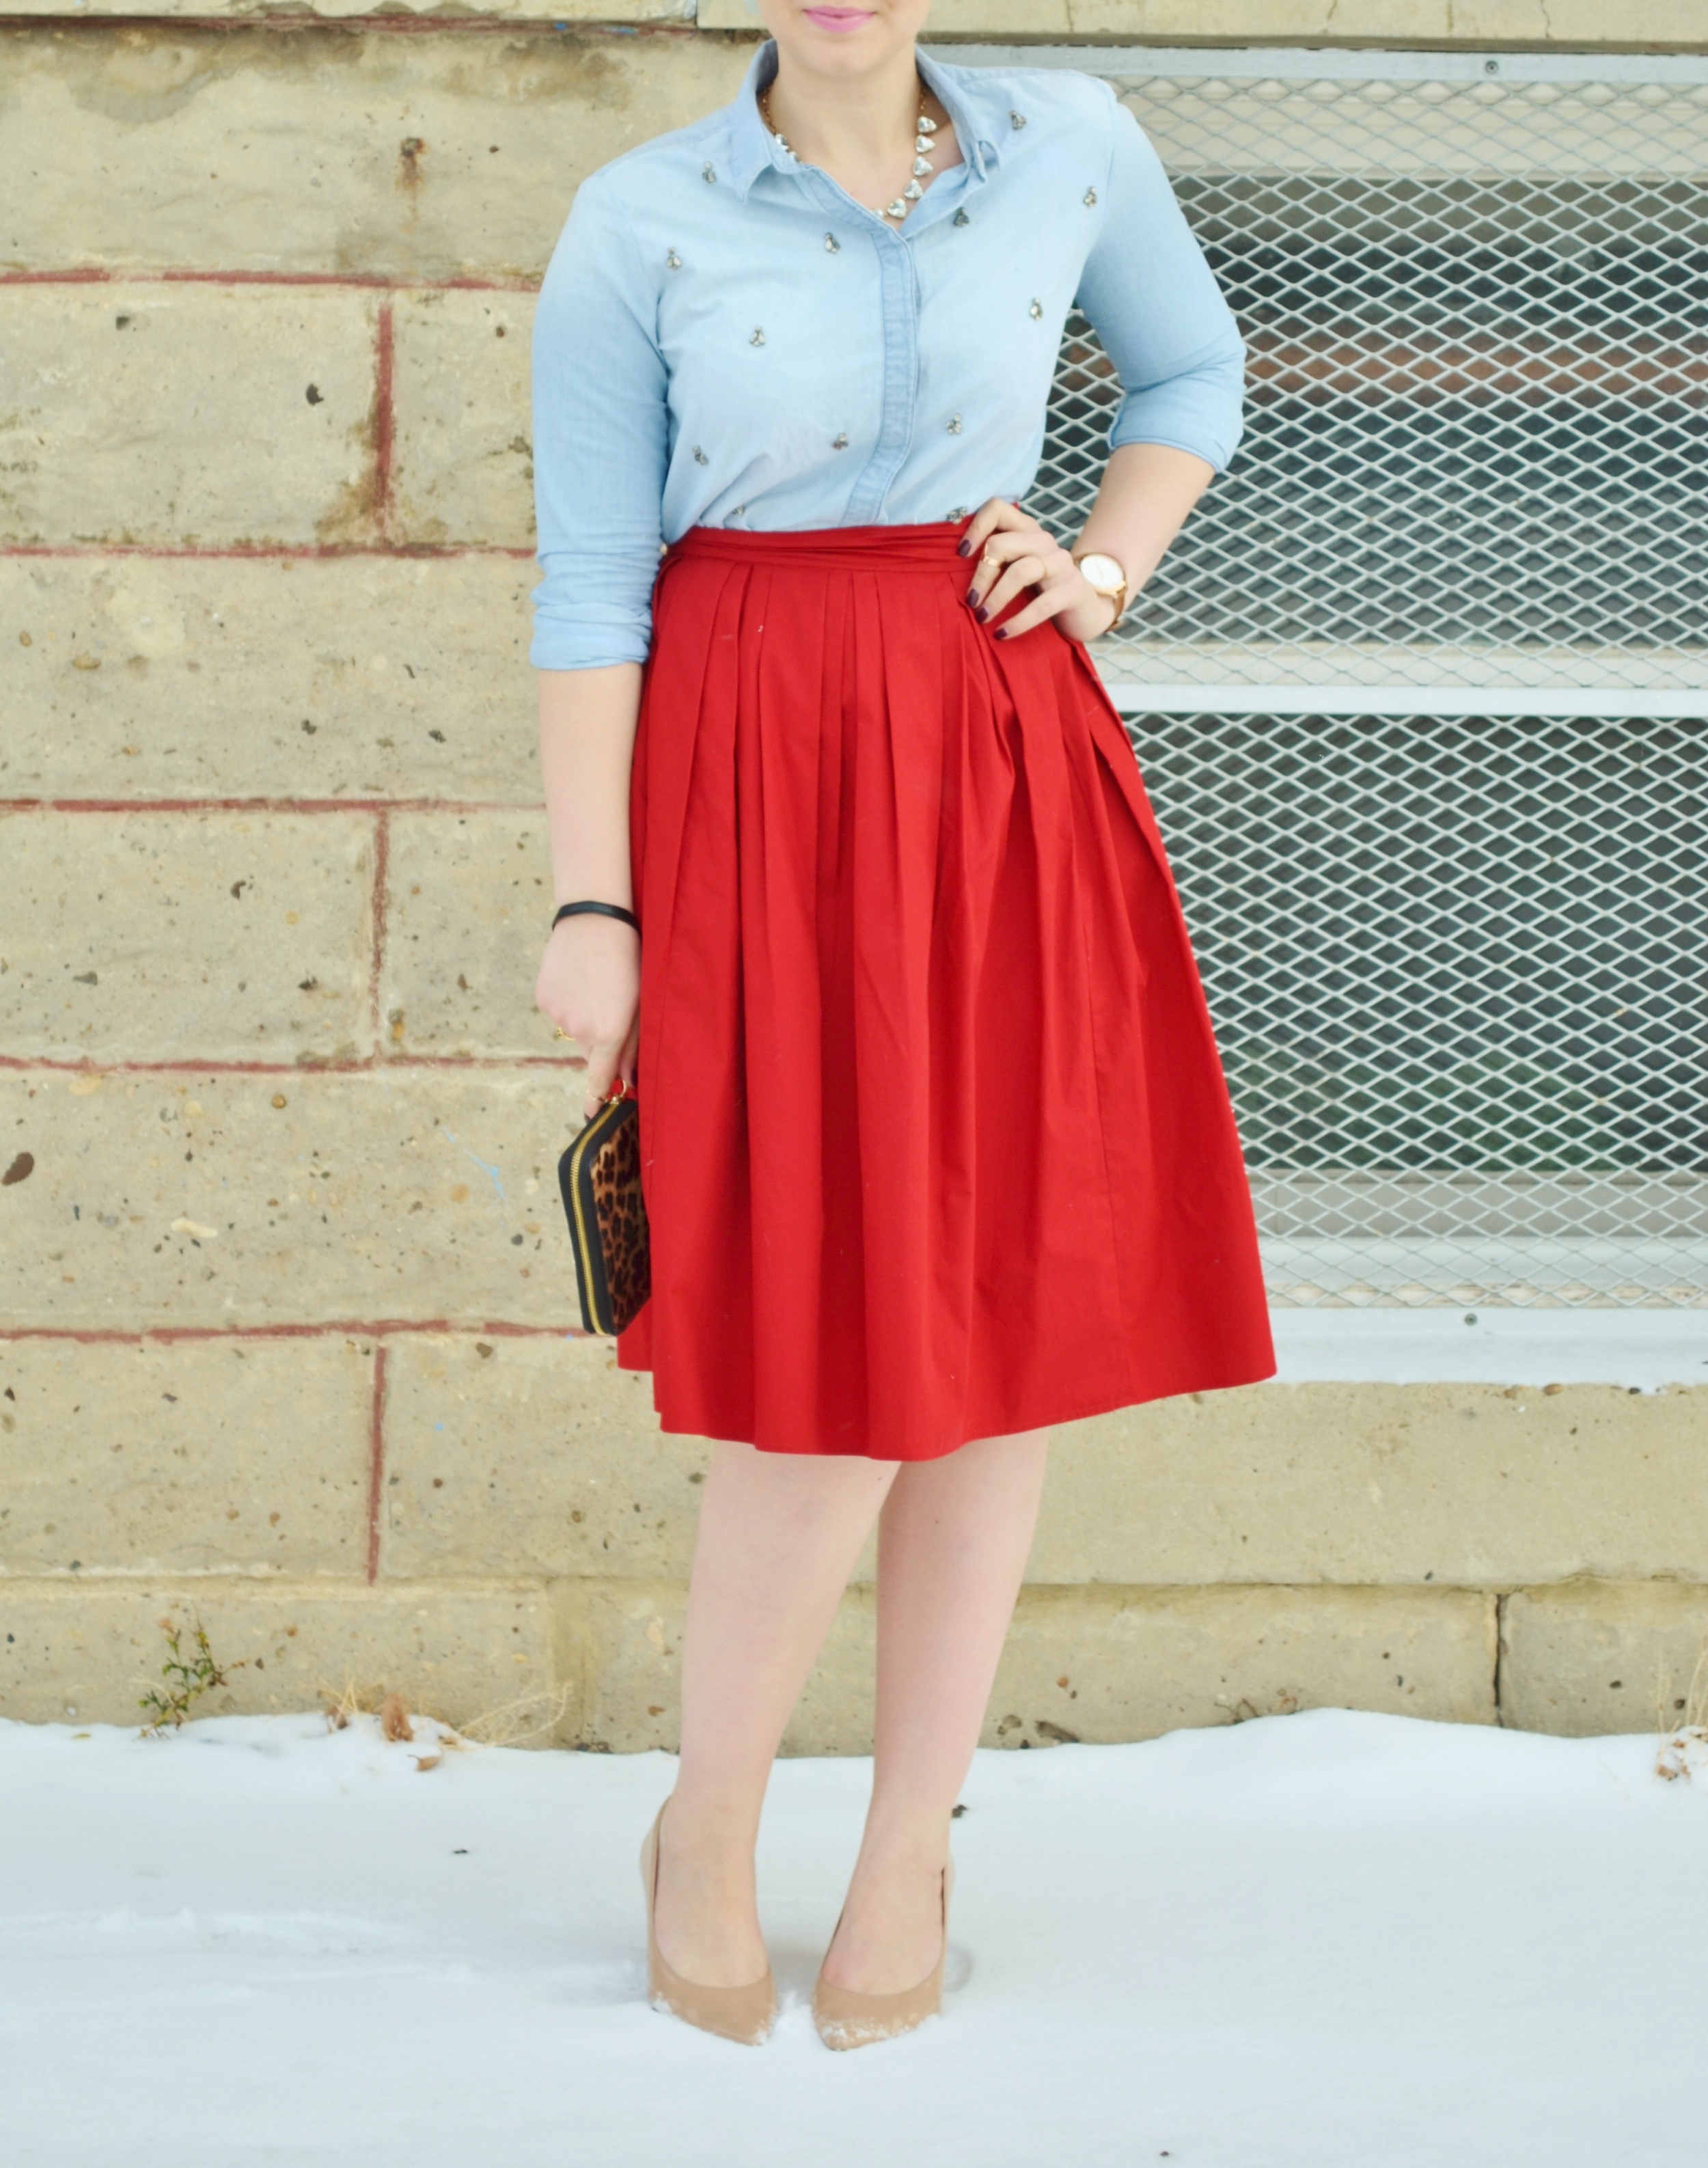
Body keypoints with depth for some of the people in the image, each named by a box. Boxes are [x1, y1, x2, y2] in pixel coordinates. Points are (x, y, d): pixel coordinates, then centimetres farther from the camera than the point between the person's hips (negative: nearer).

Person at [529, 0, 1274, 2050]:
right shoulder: (638, 225, -3)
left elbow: (1192, 370, 22)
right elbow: (588, 581, -3)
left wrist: (1105, 568, 4)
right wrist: (590, 906, -7)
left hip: (1004, 789, 3)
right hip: (751, 792, -3)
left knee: (1003, 1312, 5)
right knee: (833, 1339, -7)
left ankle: (908, 1854, 22)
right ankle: (706, 1827, 18)